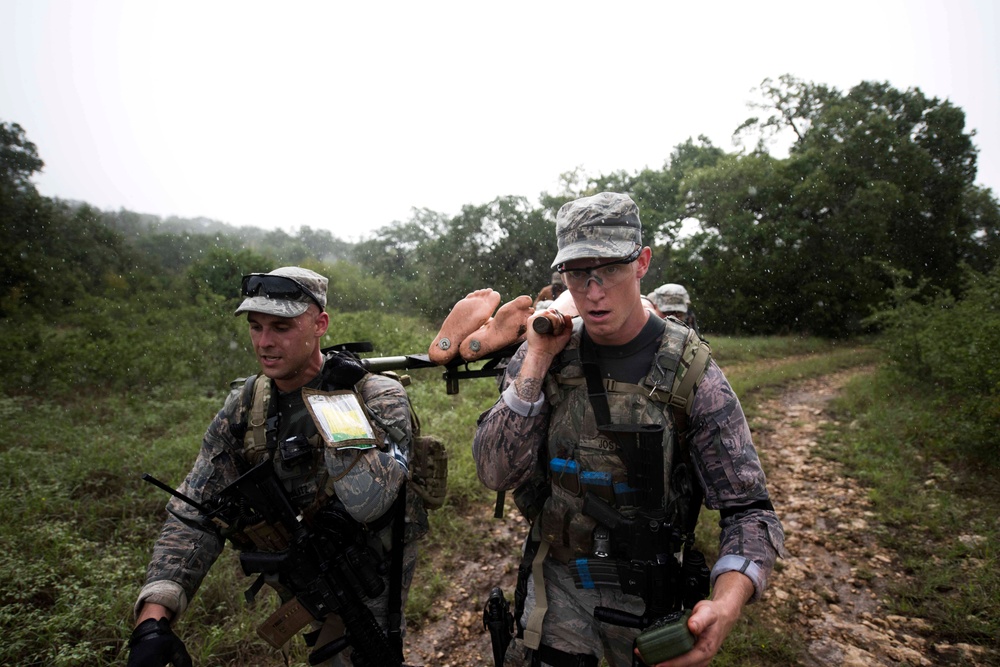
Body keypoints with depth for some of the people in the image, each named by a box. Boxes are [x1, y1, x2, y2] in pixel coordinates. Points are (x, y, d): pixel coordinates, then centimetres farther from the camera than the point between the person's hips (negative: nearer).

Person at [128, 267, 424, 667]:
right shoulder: (244, 408, -8)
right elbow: (193, 514, -11)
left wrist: (334, 402, -34)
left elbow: (369, 502, -35)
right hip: (296, 584, 5)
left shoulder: (378, 397, -23)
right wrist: (153, 617, -24)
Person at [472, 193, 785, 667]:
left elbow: (748, 510, -14)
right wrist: (537, 360, -25)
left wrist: (726, 604, -33)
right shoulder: (546, 354, -10)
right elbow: (495, 473, -17)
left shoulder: (692, 373, -16)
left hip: (650, 594, -1)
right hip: (558, 582, 1)